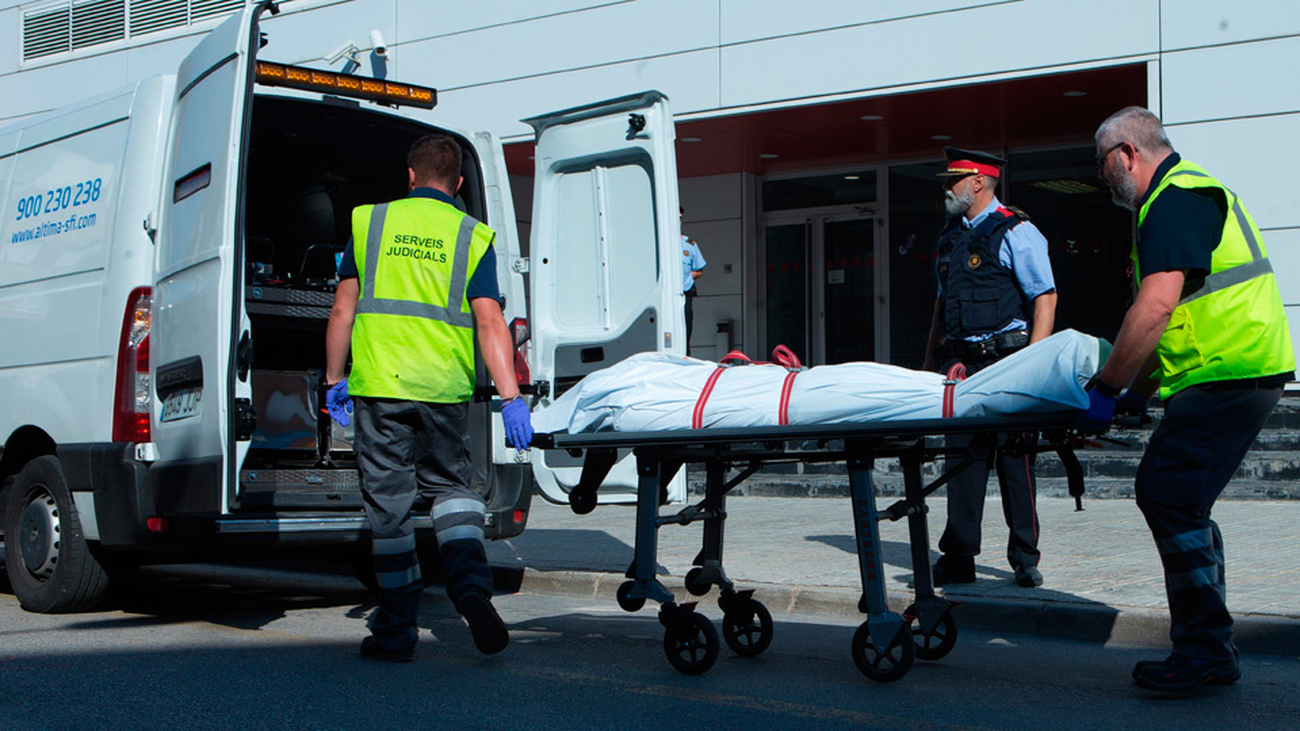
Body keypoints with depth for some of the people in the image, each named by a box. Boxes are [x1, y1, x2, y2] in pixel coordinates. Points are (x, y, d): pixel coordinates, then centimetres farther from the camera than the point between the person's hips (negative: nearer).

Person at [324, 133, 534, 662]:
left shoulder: (370, 222, 7)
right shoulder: (472, 237, 4)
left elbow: (342, 311, 7)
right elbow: (490, 323, -6)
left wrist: (334, 381, 15)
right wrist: (510, 399, -9)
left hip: (379, 383, 0)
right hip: (445, 386, 1)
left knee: (389, 502, 6)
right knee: (449, 483, 18)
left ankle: (397, 631, 11)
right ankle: (470, 584, -6)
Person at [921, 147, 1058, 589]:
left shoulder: (1015, 232, -4)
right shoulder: (950, 237, 18)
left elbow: (1045, 297, -9)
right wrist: (930, 360, 21)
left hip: (1006, 360, -6)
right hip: (960, 363, 6)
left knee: (1014, 459, -1)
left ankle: (1025, 559, 9)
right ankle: (958, 559, 9)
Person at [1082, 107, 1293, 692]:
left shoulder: (1174, 199, -12)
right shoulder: (1189, 190, 23)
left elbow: (1156, 306, -24)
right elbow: (1178, 319, 25)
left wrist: (1106, 389, -19)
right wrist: (1139, 390, 22)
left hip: (1229, 375, -11)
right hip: (1238, 374, 11)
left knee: (1169, 499, -11)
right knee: (1178, 501, 12)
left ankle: (1206, 652, -5)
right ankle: (1204, 648, 18)